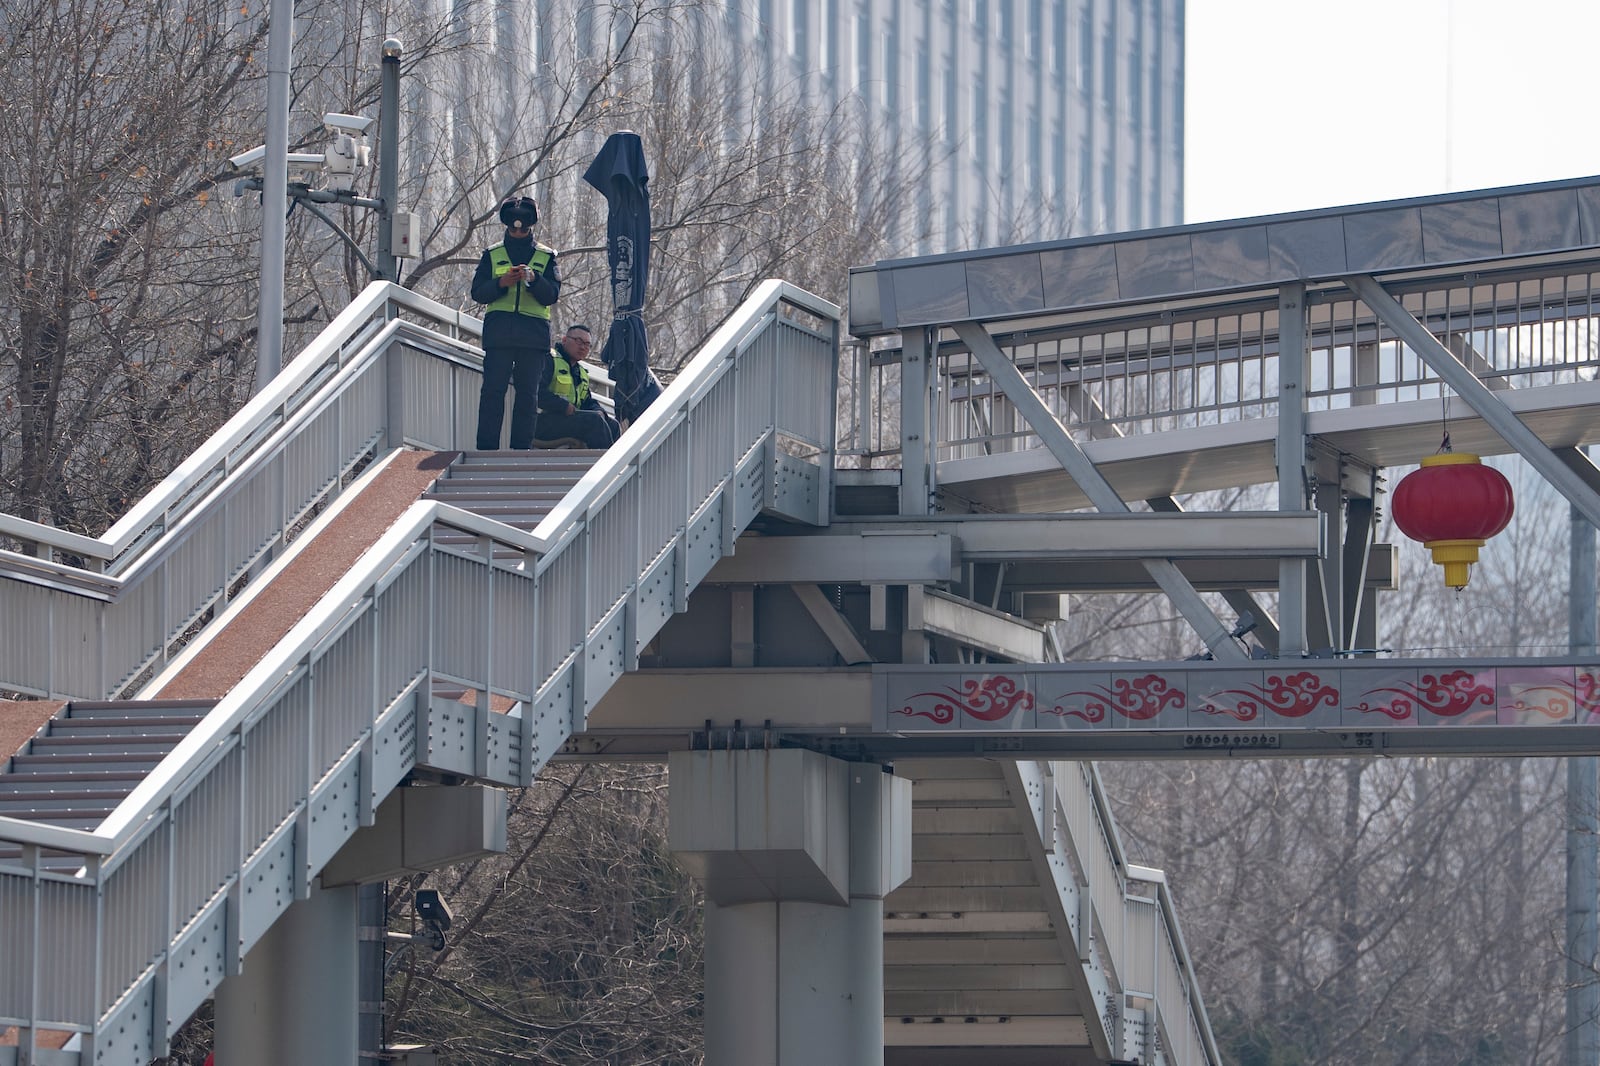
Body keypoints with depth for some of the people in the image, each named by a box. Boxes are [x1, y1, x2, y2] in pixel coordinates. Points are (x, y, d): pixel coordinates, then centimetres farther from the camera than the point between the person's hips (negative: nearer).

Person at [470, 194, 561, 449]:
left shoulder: (545, 257, 12)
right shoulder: (492, 255, 13)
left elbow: (551, 296, 2)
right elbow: (478, 293, 5)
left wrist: (534, 280, -17)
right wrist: (501, 283, -12)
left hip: (534, 334, 1)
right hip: (498, 331, 0)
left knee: (528, 392, -1)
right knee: (493, 390, -8)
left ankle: (522, 447, 2)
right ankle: (486, 448, -9)